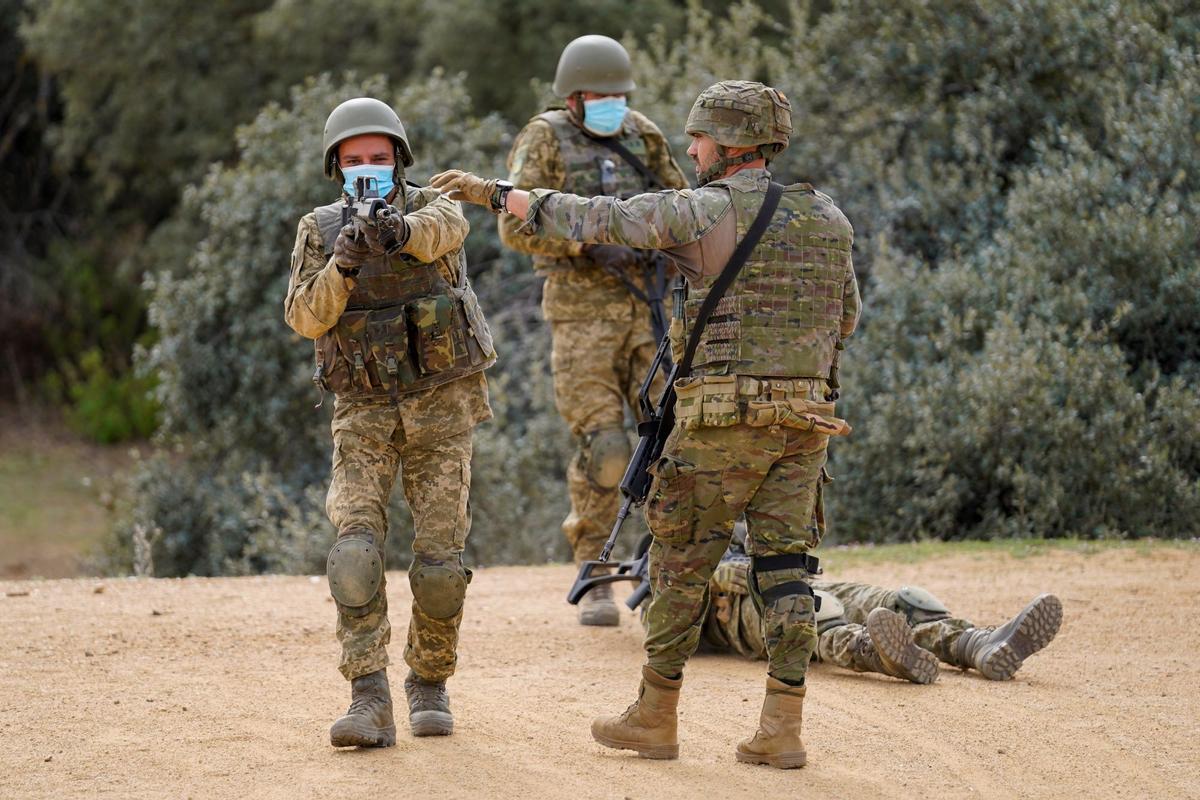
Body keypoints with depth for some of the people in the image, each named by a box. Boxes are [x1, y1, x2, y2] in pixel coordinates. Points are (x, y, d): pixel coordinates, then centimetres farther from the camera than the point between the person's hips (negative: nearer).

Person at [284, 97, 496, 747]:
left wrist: (399, 232, -48)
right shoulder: (320, 230, 3)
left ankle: (429, 686, 20)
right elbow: (304, 317, -9)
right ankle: (369, 704, -19)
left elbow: (447, 225, -27)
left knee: (440, 564, -2)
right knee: (356, 551, -17)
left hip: (440, 406, 0)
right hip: (363, 412, 0)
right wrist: (342, 266, -27)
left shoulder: (426, 207, -1)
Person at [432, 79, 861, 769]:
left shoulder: (703, 212, -8)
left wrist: (494, 192, -1)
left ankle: (656, 718, 14)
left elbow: (592, 218, -8)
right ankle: (783, 729, 0)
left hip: (723, 415, -5)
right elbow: (847, 318, 20)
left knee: (683, 562, 6)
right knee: (784, 566, 6)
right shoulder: (828, 219, 9)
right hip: (805, 416, 5)